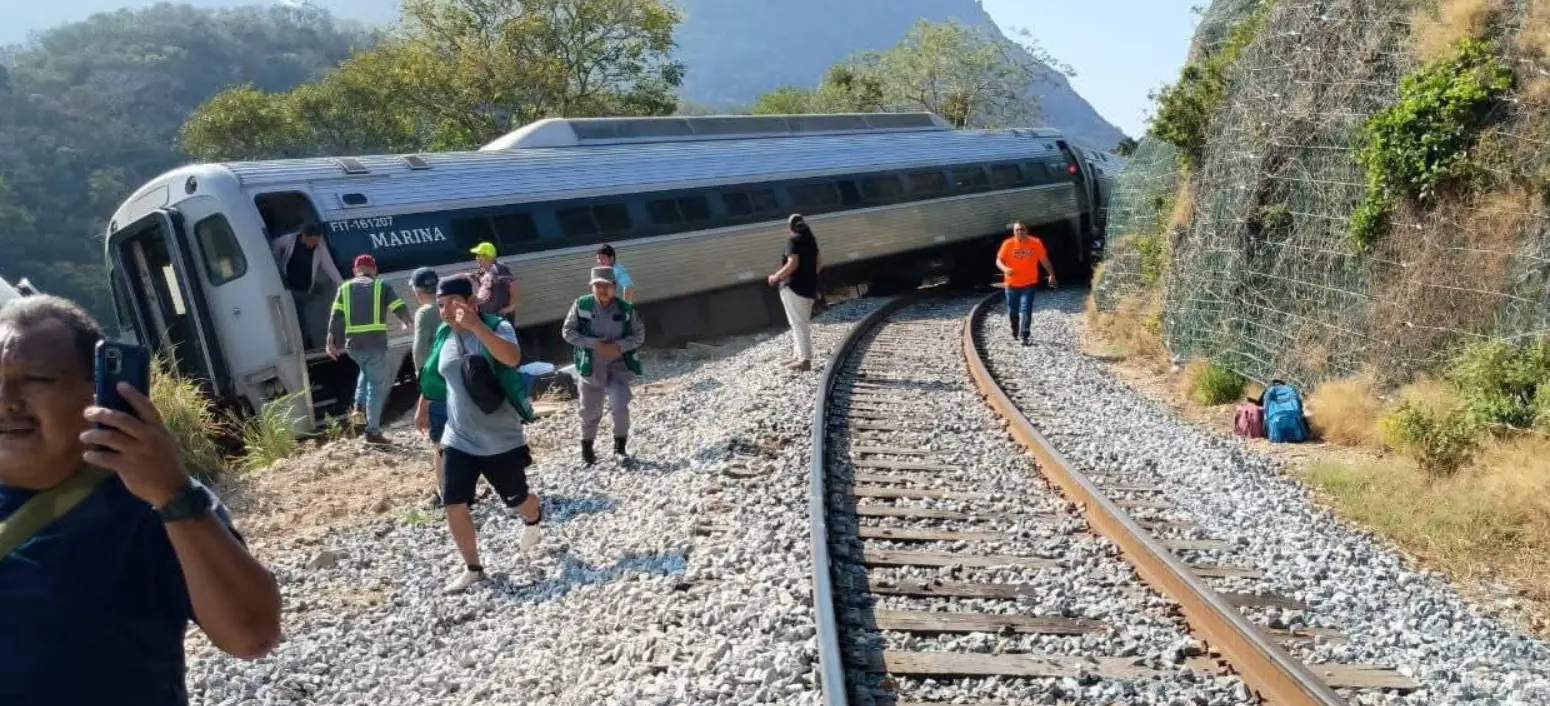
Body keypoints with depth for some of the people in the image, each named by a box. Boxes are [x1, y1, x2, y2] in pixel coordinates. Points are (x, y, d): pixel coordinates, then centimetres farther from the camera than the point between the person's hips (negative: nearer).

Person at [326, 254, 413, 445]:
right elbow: (401, 309, 2)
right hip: (375, 343, -4)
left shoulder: (345, 288, 13)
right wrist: (410, 324, 22)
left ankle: (359, 406, 16)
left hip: (353, 345, 4)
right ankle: (373, 431, 2)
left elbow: (335, 317, 3)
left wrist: (331, 342, 4)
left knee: (367, 372, 33)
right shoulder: (381, 286, 5)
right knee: (377, 385, 3)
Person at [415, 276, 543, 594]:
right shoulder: (443, 335, 2)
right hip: (458, 440, 4)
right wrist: (422, 407, 31)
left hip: (501, 440, -4)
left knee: (517, 501, 12)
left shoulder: (497, 327, -15)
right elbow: (433, 374, 21)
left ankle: (533, 519, 49)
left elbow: (513, 358, -38)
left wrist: (476, 325, -44)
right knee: (454, 506, -2)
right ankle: (472, 568, 17)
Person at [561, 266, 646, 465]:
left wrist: (618, 346, -18)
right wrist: (593, 344, -19)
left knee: (621, 407, -12)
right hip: (590, 366, 0)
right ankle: (587, 448, 33)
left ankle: (620, 447, 11)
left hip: (618, 365, 0)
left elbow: (639, 336, -1)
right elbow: (567, 332, -7)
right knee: (590, 411, 11)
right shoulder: (581, 305, -9)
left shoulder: (625, 309, -6)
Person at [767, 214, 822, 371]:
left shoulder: (793, 240, -11)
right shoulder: (810, 239, 13)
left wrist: (776, 277, -12)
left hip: (793, 287, -9)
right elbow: (819, 263, 18)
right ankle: (802, 356, 19)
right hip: (809, 287, 9)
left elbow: (793, 263, -21)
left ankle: (805, 359, -12)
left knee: (798, 323, -8)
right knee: (803, 323, 15)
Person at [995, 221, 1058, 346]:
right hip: (1012, 283, 1)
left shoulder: (1036, 243, -4)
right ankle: (1015, 331, 38)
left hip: (1029, 283, -1)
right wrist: (1005, 269, -25)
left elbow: (1044, 259, 5)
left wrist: (1051, 274, 7)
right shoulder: (1008, 244, -6)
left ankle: (1024, 336, -16)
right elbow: (999, 260, -5)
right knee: (1012, 310, 13)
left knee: (1026, 309, -13)